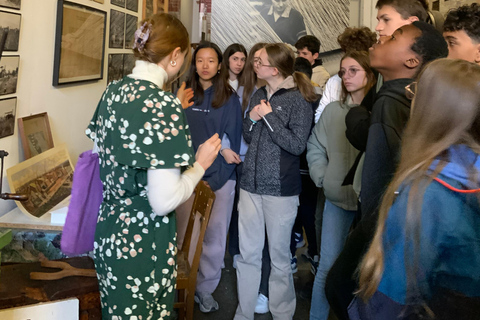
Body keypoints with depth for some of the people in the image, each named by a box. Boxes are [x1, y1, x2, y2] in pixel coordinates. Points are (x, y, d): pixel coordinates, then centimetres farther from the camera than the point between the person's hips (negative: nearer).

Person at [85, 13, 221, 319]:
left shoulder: (113, 91, 2)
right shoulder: (163, 104, -23)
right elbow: (163, 201, -25)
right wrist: (200, 165, -9)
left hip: (108, 232, 8)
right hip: (143, 244, -8)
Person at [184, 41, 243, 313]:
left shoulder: (229, 98, -1)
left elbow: (233, 141, -1)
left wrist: (217, 178, -7)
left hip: (220, 178, -1)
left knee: (214, 236, 5)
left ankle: (205, 288, 22)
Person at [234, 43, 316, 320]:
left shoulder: (298, 100, -8)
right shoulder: (259, 95, 11)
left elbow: (297, 145, -16)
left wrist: (269, 116, -14)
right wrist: (252, 119, -3)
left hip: (280, 189, -5)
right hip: (251, 184, 6)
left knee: (279, 257, 7)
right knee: (248, 254, 11)